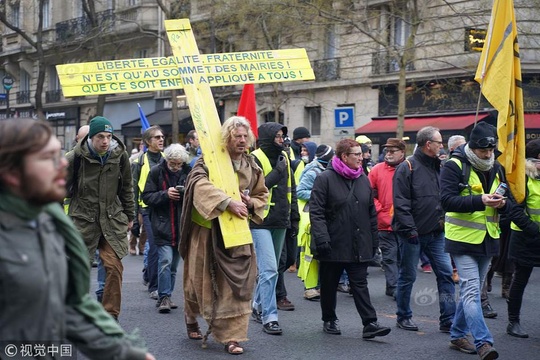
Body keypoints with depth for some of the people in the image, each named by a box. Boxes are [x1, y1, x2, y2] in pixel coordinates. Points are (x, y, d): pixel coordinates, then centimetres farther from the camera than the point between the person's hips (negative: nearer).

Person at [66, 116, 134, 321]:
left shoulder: (120, 155, 0)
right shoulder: (76, 157, -9)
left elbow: (126, 188, 13)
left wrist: (129, 216, 16)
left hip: (112, 219, 2)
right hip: (83, 218, -2)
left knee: (114, 266, -6)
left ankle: (111, 315, 5)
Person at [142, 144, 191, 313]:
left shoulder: (188, 172, 4)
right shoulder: (156, 172, -2)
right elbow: (147, 197, -3)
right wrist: (165, 194, -18)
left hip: (182, 226, 3)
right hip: (163, 224, -3)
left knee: (173, 264, 10)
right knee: (165, 261, -13)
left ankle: (165, 296, 21)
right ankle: (164, 297, -6)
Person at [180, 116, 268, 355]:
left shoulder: (251, 166, 6)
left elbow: (262, 195, 17)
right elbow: (199, 184, -30)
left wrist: (250, 203, -6)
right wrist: (228, 202, -40)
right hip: (208, 229, -3)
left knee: (236, 283, -5)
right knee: (202, 279, 9)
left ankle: (231, 336, -1)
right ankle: (191, 318, 38)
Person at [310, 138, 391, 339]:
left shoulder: (363, 179, 11)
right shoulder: (325, 179, -8)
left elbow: (371, 213, 16)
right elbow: (316, 211, -12)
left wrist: (373, 240, 13)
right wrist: (322, 238, -20)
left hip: (359, 246, 4)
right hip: (333, 245, -4)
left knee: (360, 284, 1)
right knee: (329, 285, 10)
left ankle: (370, 324, -2)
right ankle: (329, 320, 25)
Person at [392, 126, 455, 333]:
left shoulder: (438, 167, 12)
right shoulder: (407, 168, -9)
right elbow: (400, 202, -15)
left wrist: (443, 221, 5)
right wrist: (409, 229, -18)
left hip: (436, 234, 6)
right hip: (413, 234, -6)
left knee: (446, 273, 1)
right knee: (408, 276, 6)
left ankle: (448, 320, 6)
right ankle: (404, 317, 21)